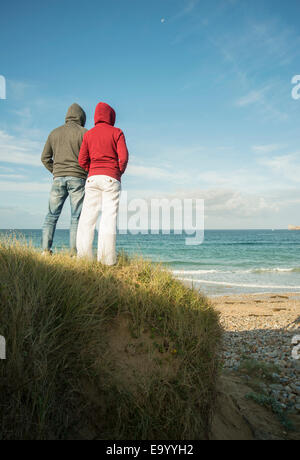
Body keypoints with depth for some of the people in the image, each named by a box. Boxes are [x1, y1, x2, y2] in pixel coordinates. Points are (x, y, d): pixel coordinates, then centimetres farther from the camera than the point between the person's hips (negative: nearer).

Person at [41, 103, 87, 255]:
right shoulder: (83, 132, 1)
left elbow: (45, 158, 14)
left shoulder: (54, 133, 16)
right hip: (78, 178, -4)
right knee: (77, 217, -2)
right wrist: (88, 172, 11)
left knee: (52, 215, 8)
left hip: (58, 178, 4)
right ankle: (74, 252, -6)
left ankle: (46, 250, 2)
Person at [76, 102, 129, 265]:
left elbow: (82, 160, 7)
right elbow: (123, 157, -6)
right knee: (109, 217, -4)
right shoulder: (116, 132, 4)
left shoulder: (88, 134, 12)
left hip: (93, 178, 3)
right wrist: (119, 173, 10)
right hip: (111, 178, -3)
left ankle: (84, 256, 0)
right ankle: (107, 259, -6)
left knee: (88, 216, 3)